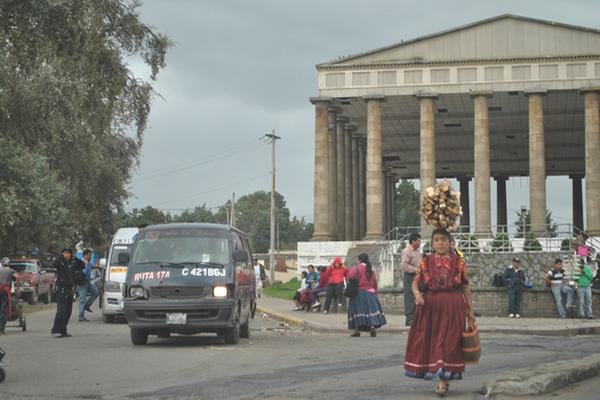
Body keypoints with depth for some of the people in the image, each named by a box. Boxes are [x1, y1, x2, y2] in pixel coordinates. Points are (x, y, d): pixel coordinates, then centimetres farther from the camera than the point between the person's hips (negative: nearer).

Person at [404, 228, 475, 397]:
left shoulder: (458, 262, 2)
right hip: (429, 307, 2)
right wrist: (417, 293, -17)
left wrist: (470, 311, 3)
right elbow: (415, 282, 6)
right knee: (430, 342, 5)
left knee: (448, 342, -6)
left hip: (452, 307, -2)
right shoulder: (426, 262, 6)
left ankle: (443, 380, -4)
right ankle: (442, 378, 21)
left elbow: (466, 287, 4)